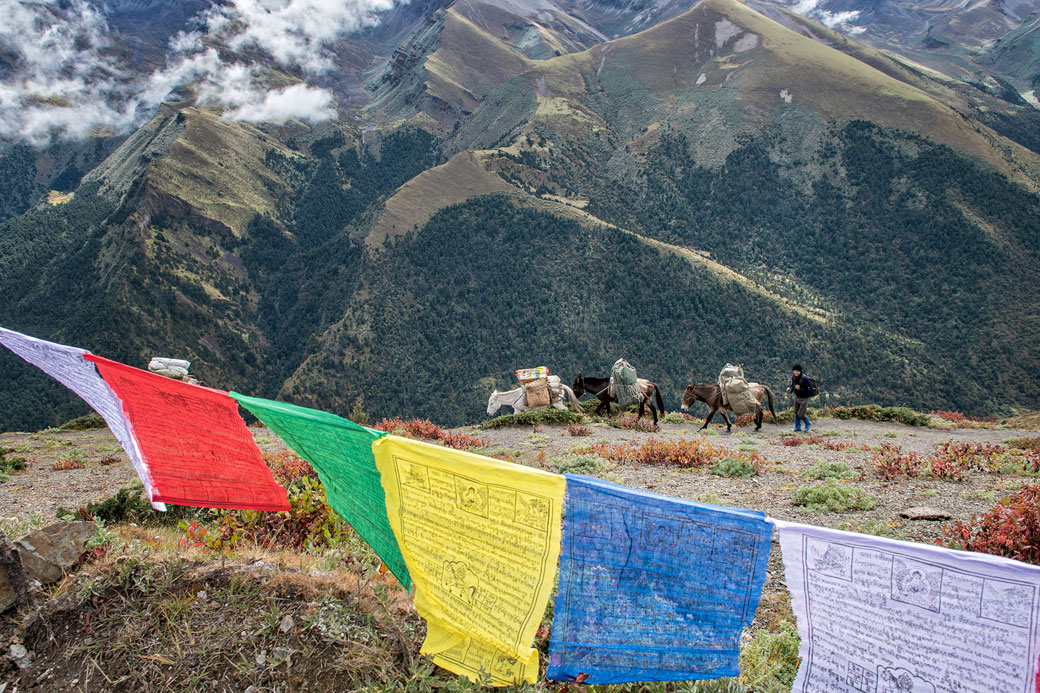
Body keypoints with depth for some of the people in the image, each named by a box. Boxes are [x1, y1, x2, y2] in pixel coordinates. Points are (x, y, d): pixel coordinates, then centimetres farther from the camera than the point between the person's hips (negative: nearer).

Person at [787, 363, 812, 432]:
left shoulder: (804, 379, -27)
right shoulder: (793, 377, -4)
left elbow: (810, 389, -26)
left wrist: (800, 389, -32)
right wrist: (790, 389, -8)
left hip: (804, 398, -7)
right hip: (797, 397, 7)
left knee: (801, 415, -3)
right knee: (796, 413, 14)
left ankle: (808, 423, 26)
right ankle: (797, 427, 30)